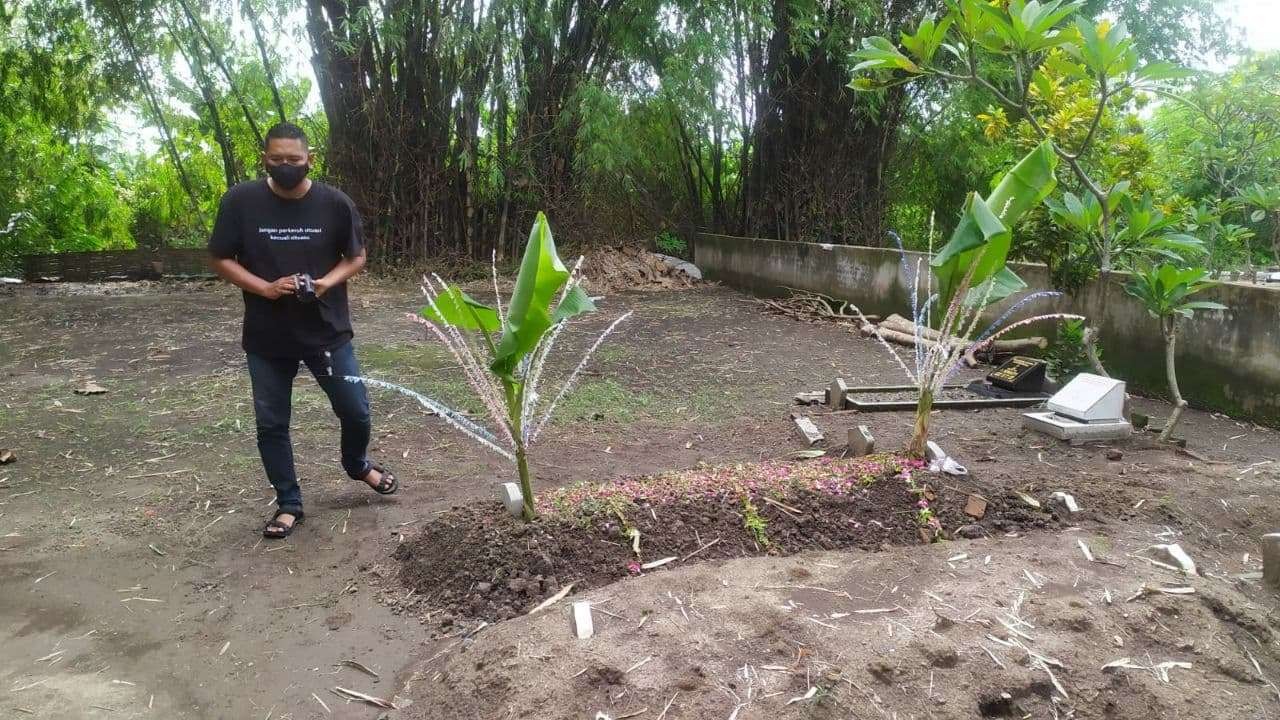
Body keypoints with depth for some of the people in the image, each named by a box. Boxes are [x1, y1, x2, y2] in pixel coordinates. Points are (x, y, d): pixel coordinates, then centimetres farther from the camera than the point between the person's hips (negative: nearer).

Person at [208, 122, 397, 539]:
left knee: (355, 410, 7)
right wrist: (265, 288, -17)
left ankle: (357, 464, 40)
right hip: (266, 337, 0)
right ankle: (289, 504, 25)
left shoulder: (335, 203, -6)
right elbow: (221, 260, -1)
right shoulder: (240, 201, -7)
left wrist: (328, 281, -16)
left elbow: (356, 257, 5)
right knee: (271, 424, 7)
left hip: (327, 331, 0)